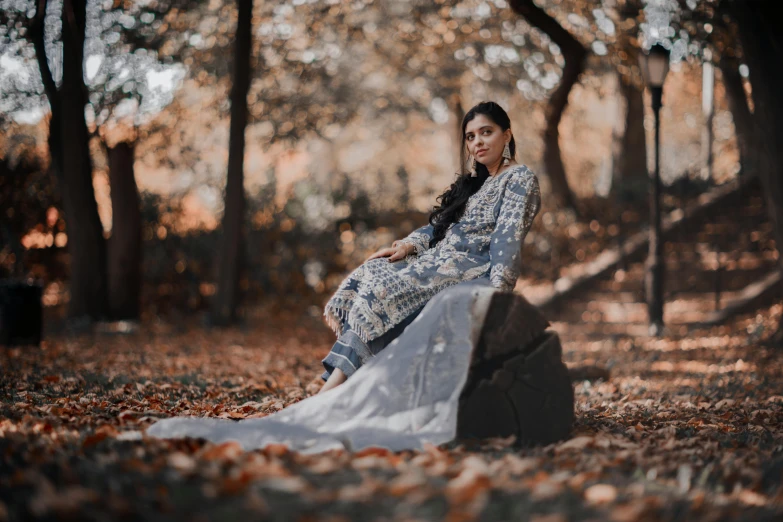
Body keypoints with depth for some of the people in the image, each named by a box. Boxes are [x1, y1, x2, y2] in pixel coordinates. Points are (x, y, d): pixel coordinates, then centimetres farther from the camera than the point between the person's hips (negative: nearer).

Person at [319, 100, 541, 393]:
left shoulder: (520, 179, -1)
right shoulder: (475, 181, 25)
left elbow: (507, 238, -14)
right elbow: (439, 226, 21)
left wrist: (496, 293, -25)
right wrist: (407, 245, 1)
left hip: (472, 270, -9)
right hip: (442, 260, 9)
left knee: (381, 291, -24)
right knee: (366, 275, -11)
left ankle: (332, 388, -25)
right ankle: (336, 385, -22)